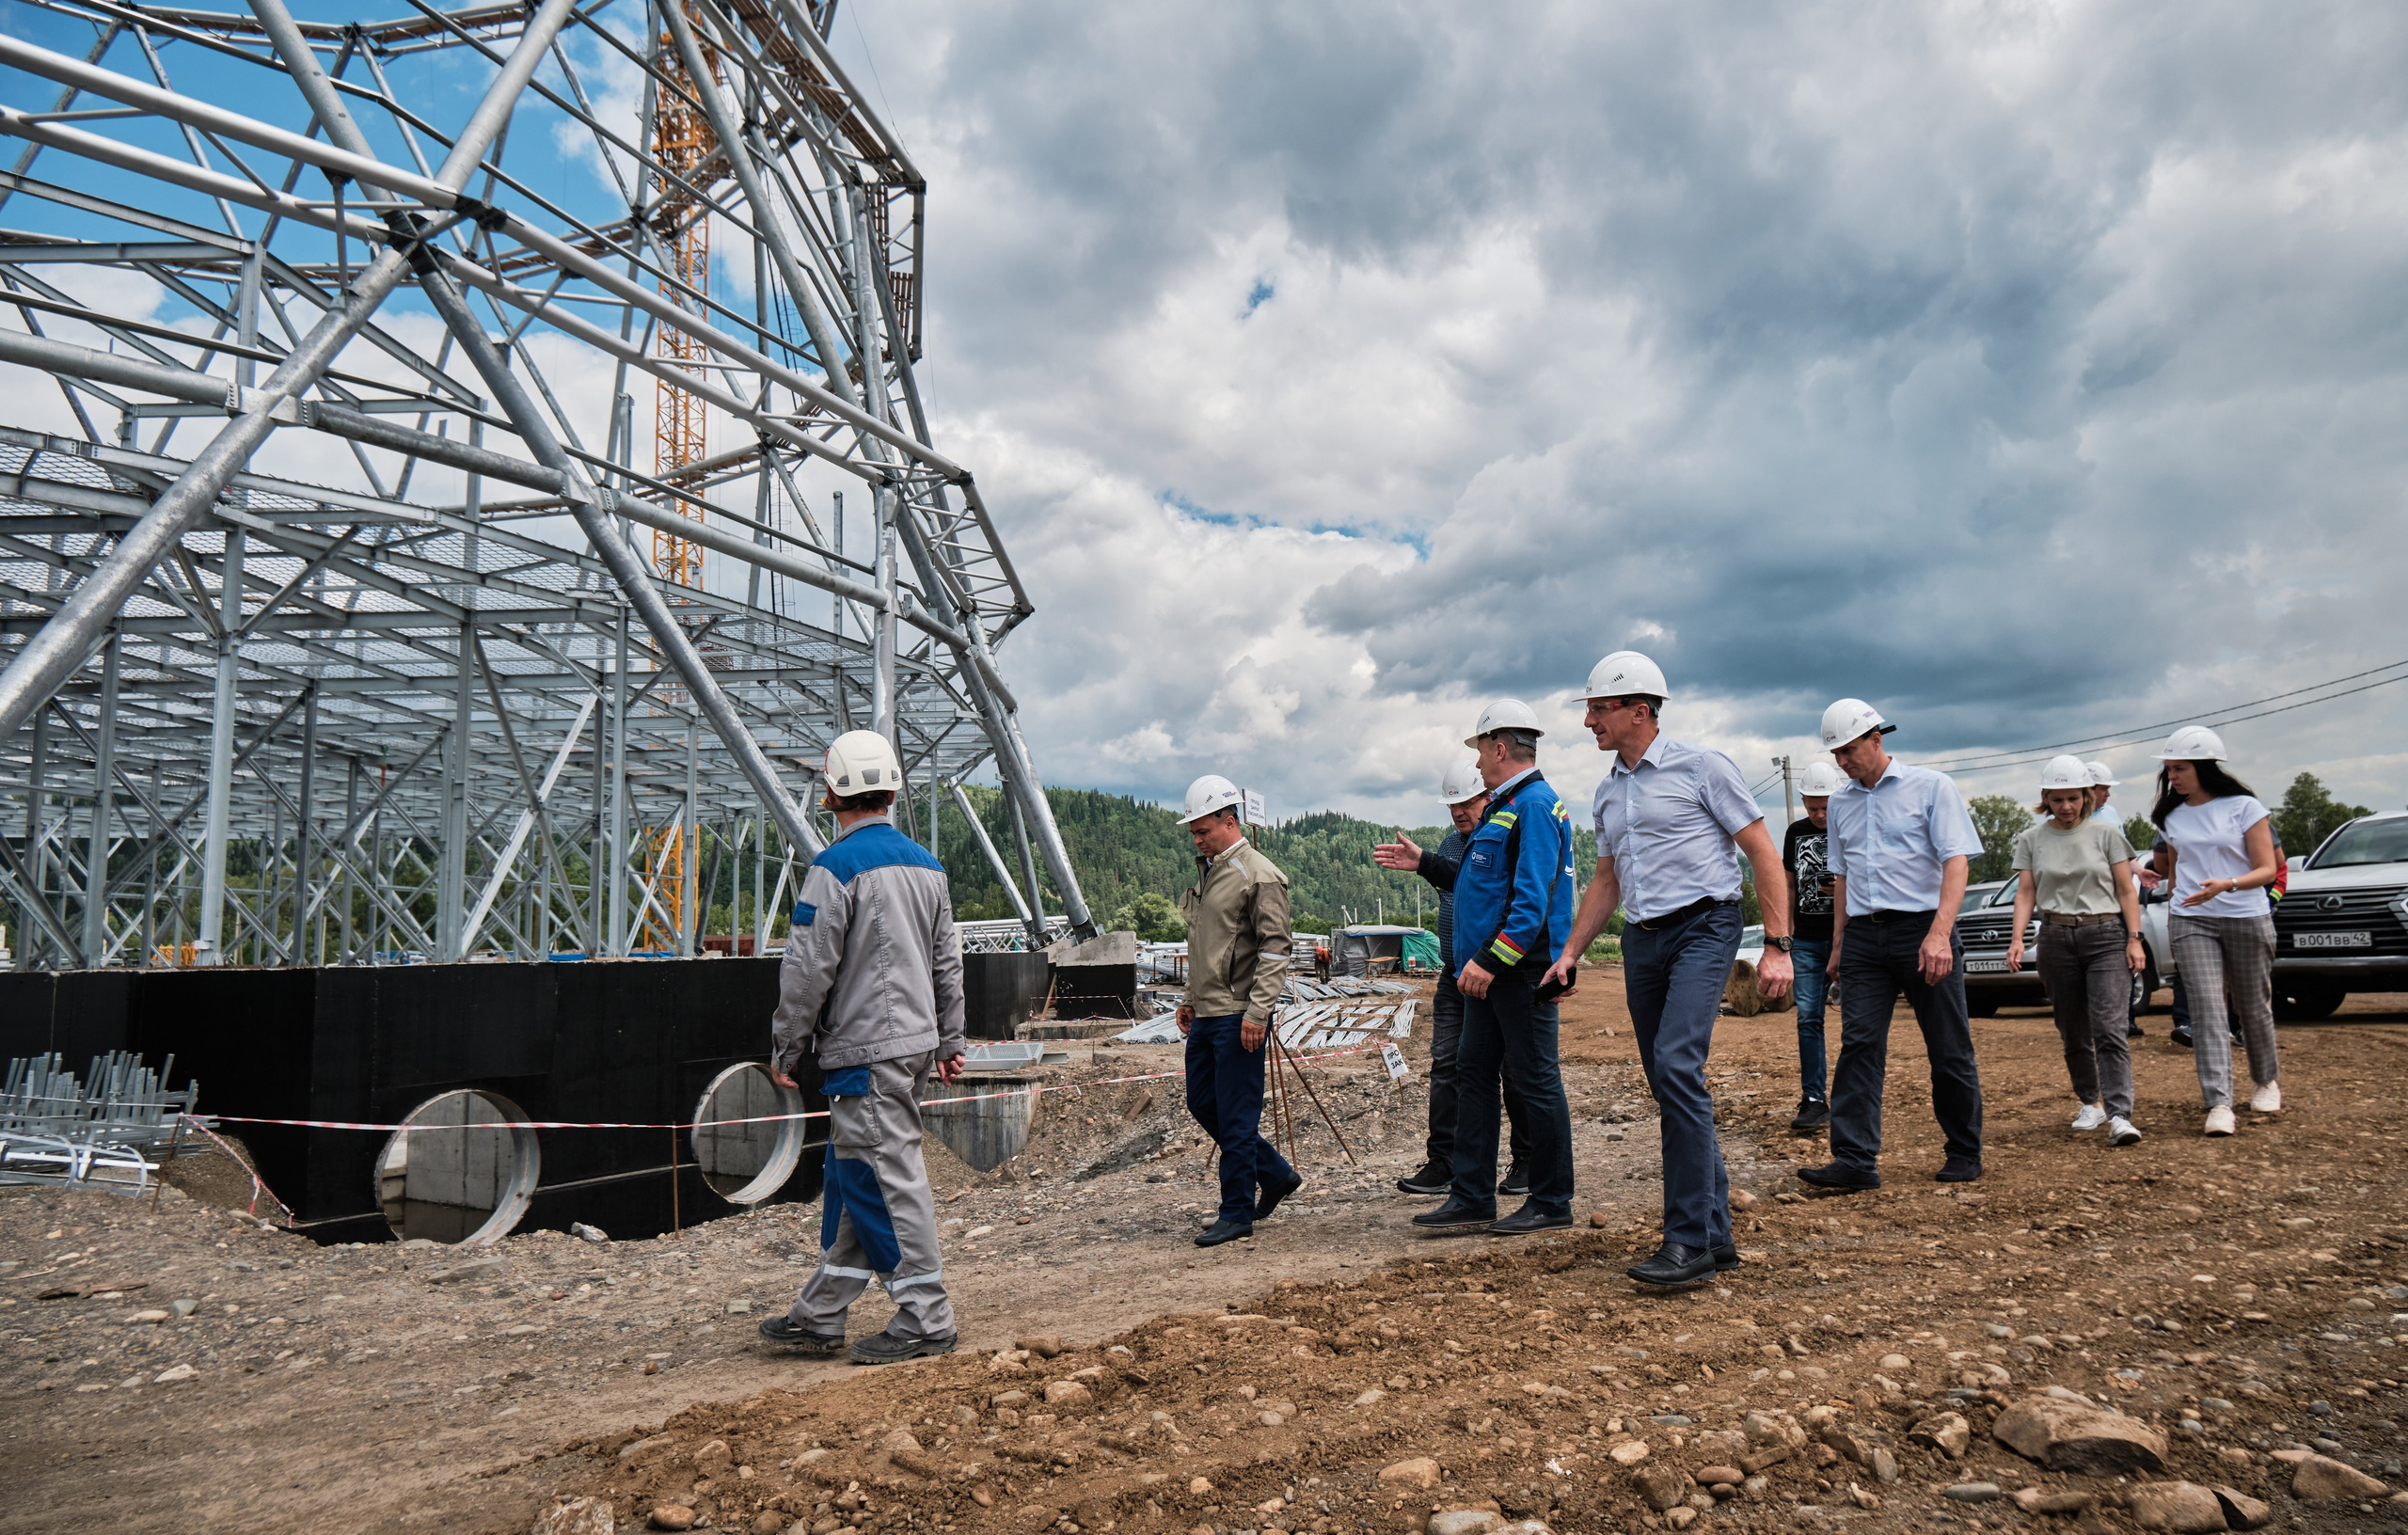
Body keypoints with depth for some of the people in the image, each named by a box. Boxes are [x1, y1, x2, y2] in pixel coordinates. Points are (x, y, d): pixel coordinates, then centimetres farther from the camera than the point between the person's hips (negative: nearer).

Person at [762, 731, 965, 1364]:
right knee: (855, 1178, 15)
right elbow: (947, 962, 16)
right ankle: (819, 1316, 24)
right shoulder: (926, 865, 11)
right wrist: (949, 1040, 23)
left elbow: (807, 970, -14)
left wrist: (786, 1048, -2)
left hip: (864, 1051, -9)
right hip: (913, 1043, 9)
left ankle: (927, 1318, 5)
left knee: (889, 1178, -2)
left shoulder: (836, 868, -14)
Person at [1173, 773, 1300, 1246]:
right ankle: (1275, 1175, 28)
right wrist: (1190, 998, 22)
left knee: (1236, 1116, -3)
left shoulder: (1258, 875, -12)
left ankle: (1237, 1213, 9)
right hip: (1206, 1014, 10)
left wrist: (1257, 1012, -21)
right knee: (1202, 1103, 15)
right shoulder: (1206, 871, 15)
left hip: (1238, 1018, -10)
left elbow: (1276, 948, -16)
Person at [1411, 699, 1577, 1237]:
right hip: (1490, 970, 11)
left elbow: (1533, 899, -24)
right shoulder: (1507, 805, 18)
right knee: (1473, 1073, 11)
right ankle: (1472, 1199, 17)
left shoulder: (1535, 804, -15)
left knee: (1535, 1082, -1)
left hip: (1522, 970, -11)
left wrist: (1490, 960, -26)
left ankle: (1552, 1204, 10)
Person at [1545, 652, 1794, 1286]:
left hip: (1703, 926, -7)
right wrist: (1569, 954, 15)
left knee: (1677, 1065, -22)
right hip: (1641, 940, 7)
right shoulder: (1608, 791, 17)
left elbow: (1763, 854, -4)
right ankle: (1716, 1232, 16)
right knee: (1668, 1085, 6)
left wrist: (1777, 946, -11)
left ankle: (1690, 1239, -18)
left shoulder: (1702, 766, -3)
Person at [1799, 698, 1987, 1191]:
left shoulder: (1930, 787, -1)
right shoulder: (1841, 803, 15)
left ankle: (1965, 1153, 20)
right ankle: (1854, 1160, -7)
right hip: (1863, 935, 4)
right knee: (1859, 1045, -5)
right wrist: (1838, 942, 17)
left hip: (1922, 928, -4)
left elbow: (1956, 861, -9)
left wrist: (1939, 933, -21)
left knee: (1949, 1049, 4)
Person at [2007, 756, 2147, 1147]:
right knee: (2072, 1031, 9)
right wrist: (2017, 939, -10)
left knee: (2109, 1027, -13)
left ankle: (2119, 1115, -17)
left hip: (2106, 935, -2)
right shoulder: (2031, 839, 7)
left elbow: (2126, 890, 4)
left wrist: (2134, 939, -5)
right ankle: (2090, 1102, 25)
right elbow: (2025, 892, 3)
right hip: (2057, 937, 2)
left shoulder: (2106, 832, 4)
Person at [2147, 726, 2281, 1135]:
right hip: (2190, 922, 2)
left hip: (2247, 919, -2)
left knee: (2252, 1006, 11)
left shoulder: (2244, 807, -4)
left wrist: (2227, 885, -24)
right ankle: (2219, 1104, -17)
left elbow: (2267, 869, -9)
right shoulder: (2171, 817, 8)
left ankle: (2267, 1080, 38)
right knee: (2208, 1006, -11)